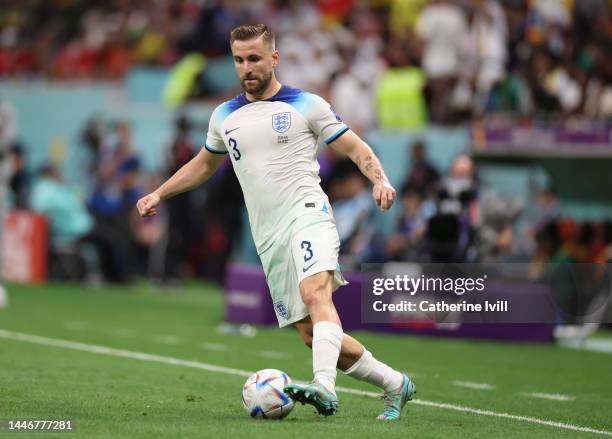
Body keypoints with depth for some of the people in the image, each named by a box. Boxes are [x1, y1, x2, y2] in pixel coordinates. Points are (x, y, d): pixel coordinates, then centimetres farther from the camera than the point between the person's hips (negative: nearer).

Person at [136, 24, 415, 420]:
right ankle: (395, 384, 16)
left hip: (307, 213, -5)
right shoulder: (225, 116, 17)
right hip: (269, 238, 5)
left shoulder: (306, 105, 3)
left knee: (315, 293, -33)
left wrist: (379, 179, -15)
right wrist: (159, 195, 27)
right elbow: (205, 164, 33)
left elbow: (355, 147, 4)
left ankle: (325, 387, -50)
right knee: (313, 335, 1)